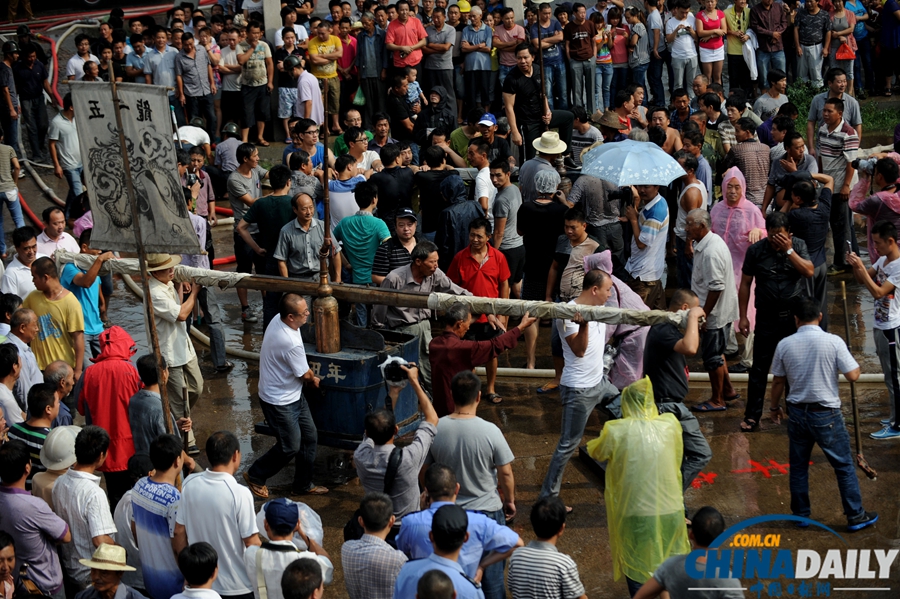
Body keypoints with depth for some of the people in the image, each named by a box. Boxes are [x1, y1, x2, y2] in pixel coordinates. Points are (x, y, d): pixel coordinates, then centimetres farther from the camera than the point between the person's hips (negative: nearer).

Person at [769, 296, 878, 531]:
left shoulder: (784, 345, -5)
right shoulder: (833, 342, -14)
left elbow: (778, 381, 5)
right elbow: (853, 375, -13)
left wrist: (774, 407, 21)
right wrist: (855, 364, 10)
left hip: (797, 412, 3)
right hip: (826, 415, -3)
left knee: (798, 466, 16)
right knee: (844, 465, 9)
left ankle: (800, 514, 25)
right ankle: (855, 516, 15)